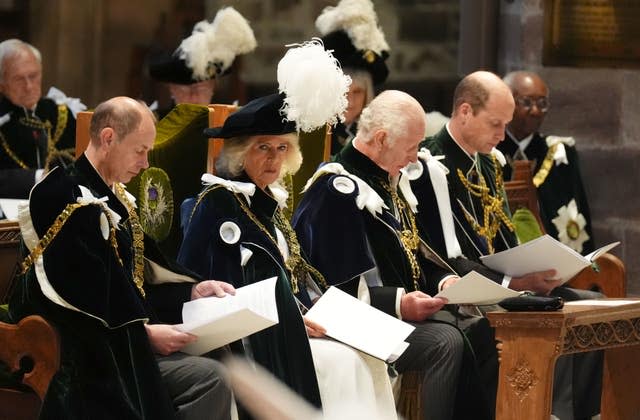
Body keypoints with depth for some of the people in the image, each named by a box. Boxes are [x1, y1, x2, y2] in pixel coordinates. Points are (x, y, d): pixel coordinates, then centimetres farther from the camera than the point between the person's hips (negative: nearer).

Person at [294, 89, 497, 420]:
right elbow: (337, 285, -20)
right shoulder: (338, 190, -15)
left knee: (485, 332, -6)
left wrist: (444, 279, 4)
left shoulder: (390, 180, 15)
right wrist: (398, 303, -27)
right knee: (446, 341, -29)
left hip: (406, 309, 9)